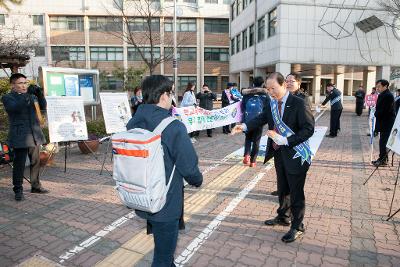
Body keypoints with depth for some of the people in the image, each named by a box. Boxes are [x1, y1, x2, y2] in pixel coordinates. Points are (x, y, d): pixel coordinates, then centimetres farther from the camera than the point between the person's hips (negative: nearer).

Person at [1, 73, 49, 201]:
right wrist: (26, 97, -31)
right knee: (19, 163, -2)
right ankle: (18, 190, 8)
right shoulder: (7, 97, 2)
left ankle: (35, 186, 24)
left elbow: (43, 106, 5)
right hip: (20, 136, -5)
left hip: (34, 134, 5)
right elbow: (14, 108, -18)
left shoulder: (31, 96, 17)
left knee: (36, 162, 11)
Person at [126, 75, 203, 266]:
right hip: (166, 204, -7)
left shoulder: (133, 123, -2)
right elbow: (189, 165, -19)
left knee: (163, 247, 31)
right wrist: (198, 180, 2)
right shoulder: (174, 127, -24)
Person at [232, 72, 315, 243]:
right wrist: (244, 126, -16)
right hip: (279, 153, 6)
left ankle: (297, 227, 26)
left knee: (296, 192, 7)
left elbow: (308, 129, -21)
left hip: (295, 154, -6)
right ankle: (283, 217, 43)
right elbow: (262, 118, 0)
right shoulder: (272, 103, 1)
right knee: (282, 188, 22)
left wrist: (285, 140, -28)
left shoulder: (298, 104, -19)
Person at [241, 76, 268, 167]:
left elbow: (242, 108, 1)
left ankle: (247, 154, -1)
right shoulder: (264, 95, -4)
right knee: (256, 141, 10)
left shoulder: (247, 94, -1)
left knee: (248, 138, 20)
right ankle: (253, 161, 11)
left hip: (247, 121, 1)